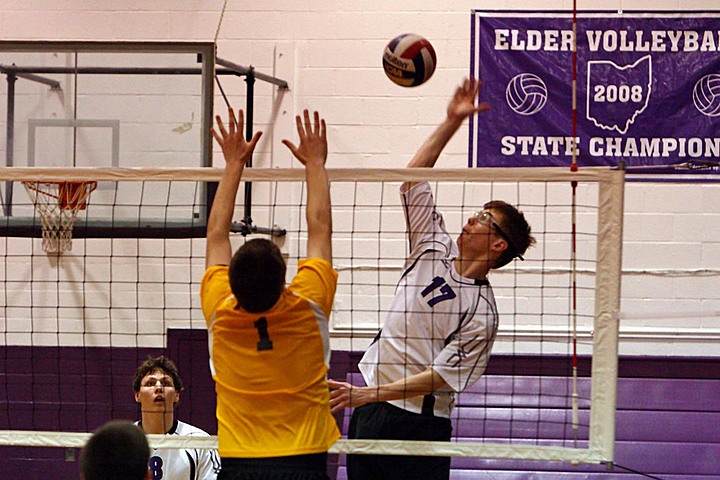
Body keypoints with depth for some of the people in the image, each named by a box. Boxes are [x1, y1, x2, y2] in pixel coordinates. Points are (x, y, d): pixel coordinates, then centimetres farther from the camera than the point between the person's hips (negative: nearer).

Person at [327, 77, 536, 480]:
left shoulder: (482, 311, -10)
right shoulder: (437, 250, 8)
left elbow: (442, 375, -15)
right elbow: (413, 181, 10)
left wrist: (371, 394, -20)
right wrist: (452, 122, 5)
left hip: (419, 423, -6)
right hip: (369, 411, 6)